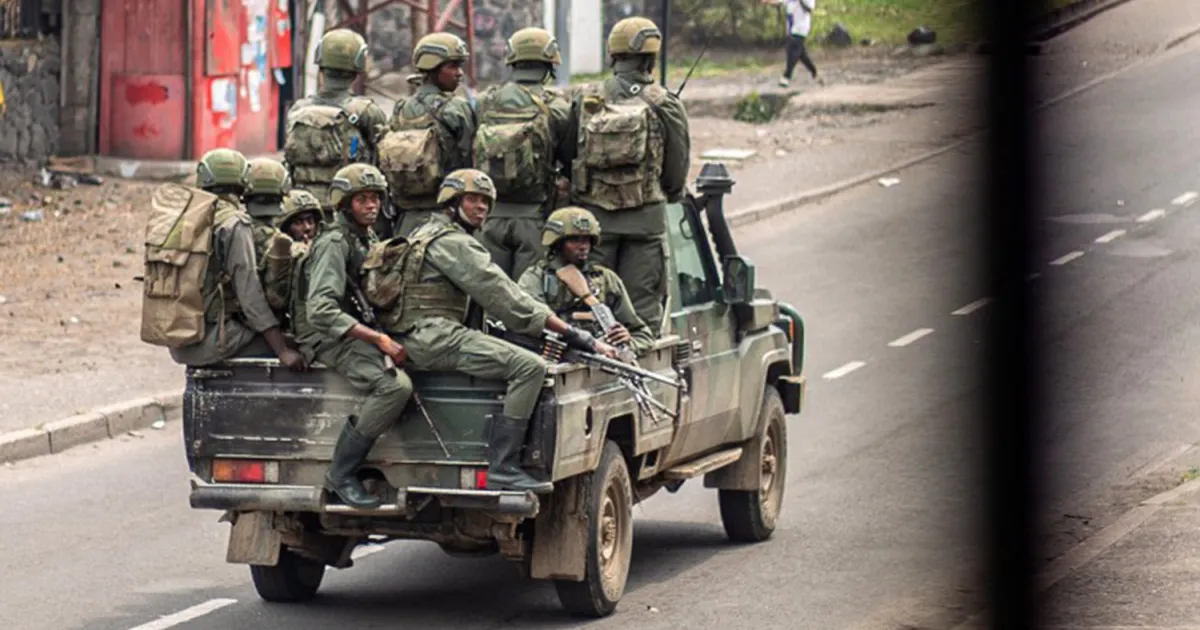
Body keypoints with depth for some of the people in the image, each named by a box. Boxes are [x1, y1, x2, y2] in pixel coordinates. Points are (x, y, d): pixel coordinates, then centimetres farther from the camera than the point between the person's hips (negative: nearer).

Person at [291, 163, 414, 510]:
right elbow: (320, 310, -25)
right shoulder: (334, 243, -14)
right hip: (328, 338, -10)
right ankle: (341, 474, -23)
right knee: (394, 386, -30)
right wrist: (379, 339, -28)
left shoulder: (367, 240, 17)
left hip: (357, 333, 10)